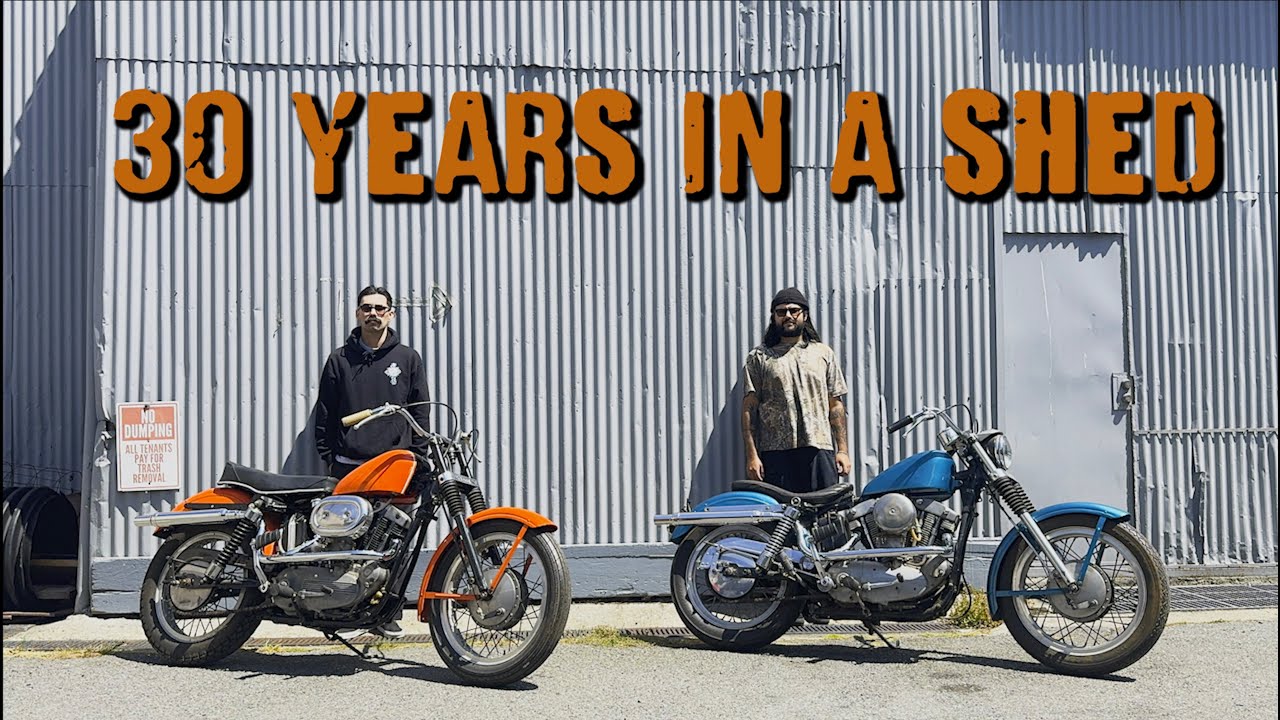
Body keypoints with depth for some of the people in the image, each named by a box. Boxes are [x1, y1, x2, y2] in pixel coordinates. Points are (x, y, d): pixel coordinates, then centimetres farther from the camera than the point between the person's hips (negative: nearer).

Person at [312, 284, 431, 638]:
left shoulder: (408, 359, 10)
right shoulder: (339, 359, 10)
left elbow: (420, 412, 10)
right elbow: (324, 413, 11)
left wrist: (418, 457, 3)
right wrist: (328, 459, 4)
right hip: (348, 466, 0)